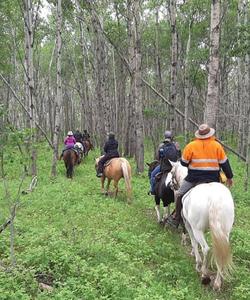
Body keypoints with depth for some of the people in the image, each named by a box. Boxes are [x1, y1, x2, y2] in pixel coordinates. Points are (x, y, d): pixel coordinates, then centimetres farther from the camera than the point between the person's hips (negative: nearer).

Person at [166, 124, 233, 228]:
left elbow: (183, 162, 0)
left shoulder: (191, 146, -6)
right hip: (213, 179, 2)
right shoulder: (217, 145, -1)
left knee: (179, 194, 15)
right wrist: (229, 177, 14)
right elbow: (224, 163, 3)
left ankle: (176, 218, 16)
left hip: (194, 178, -1)